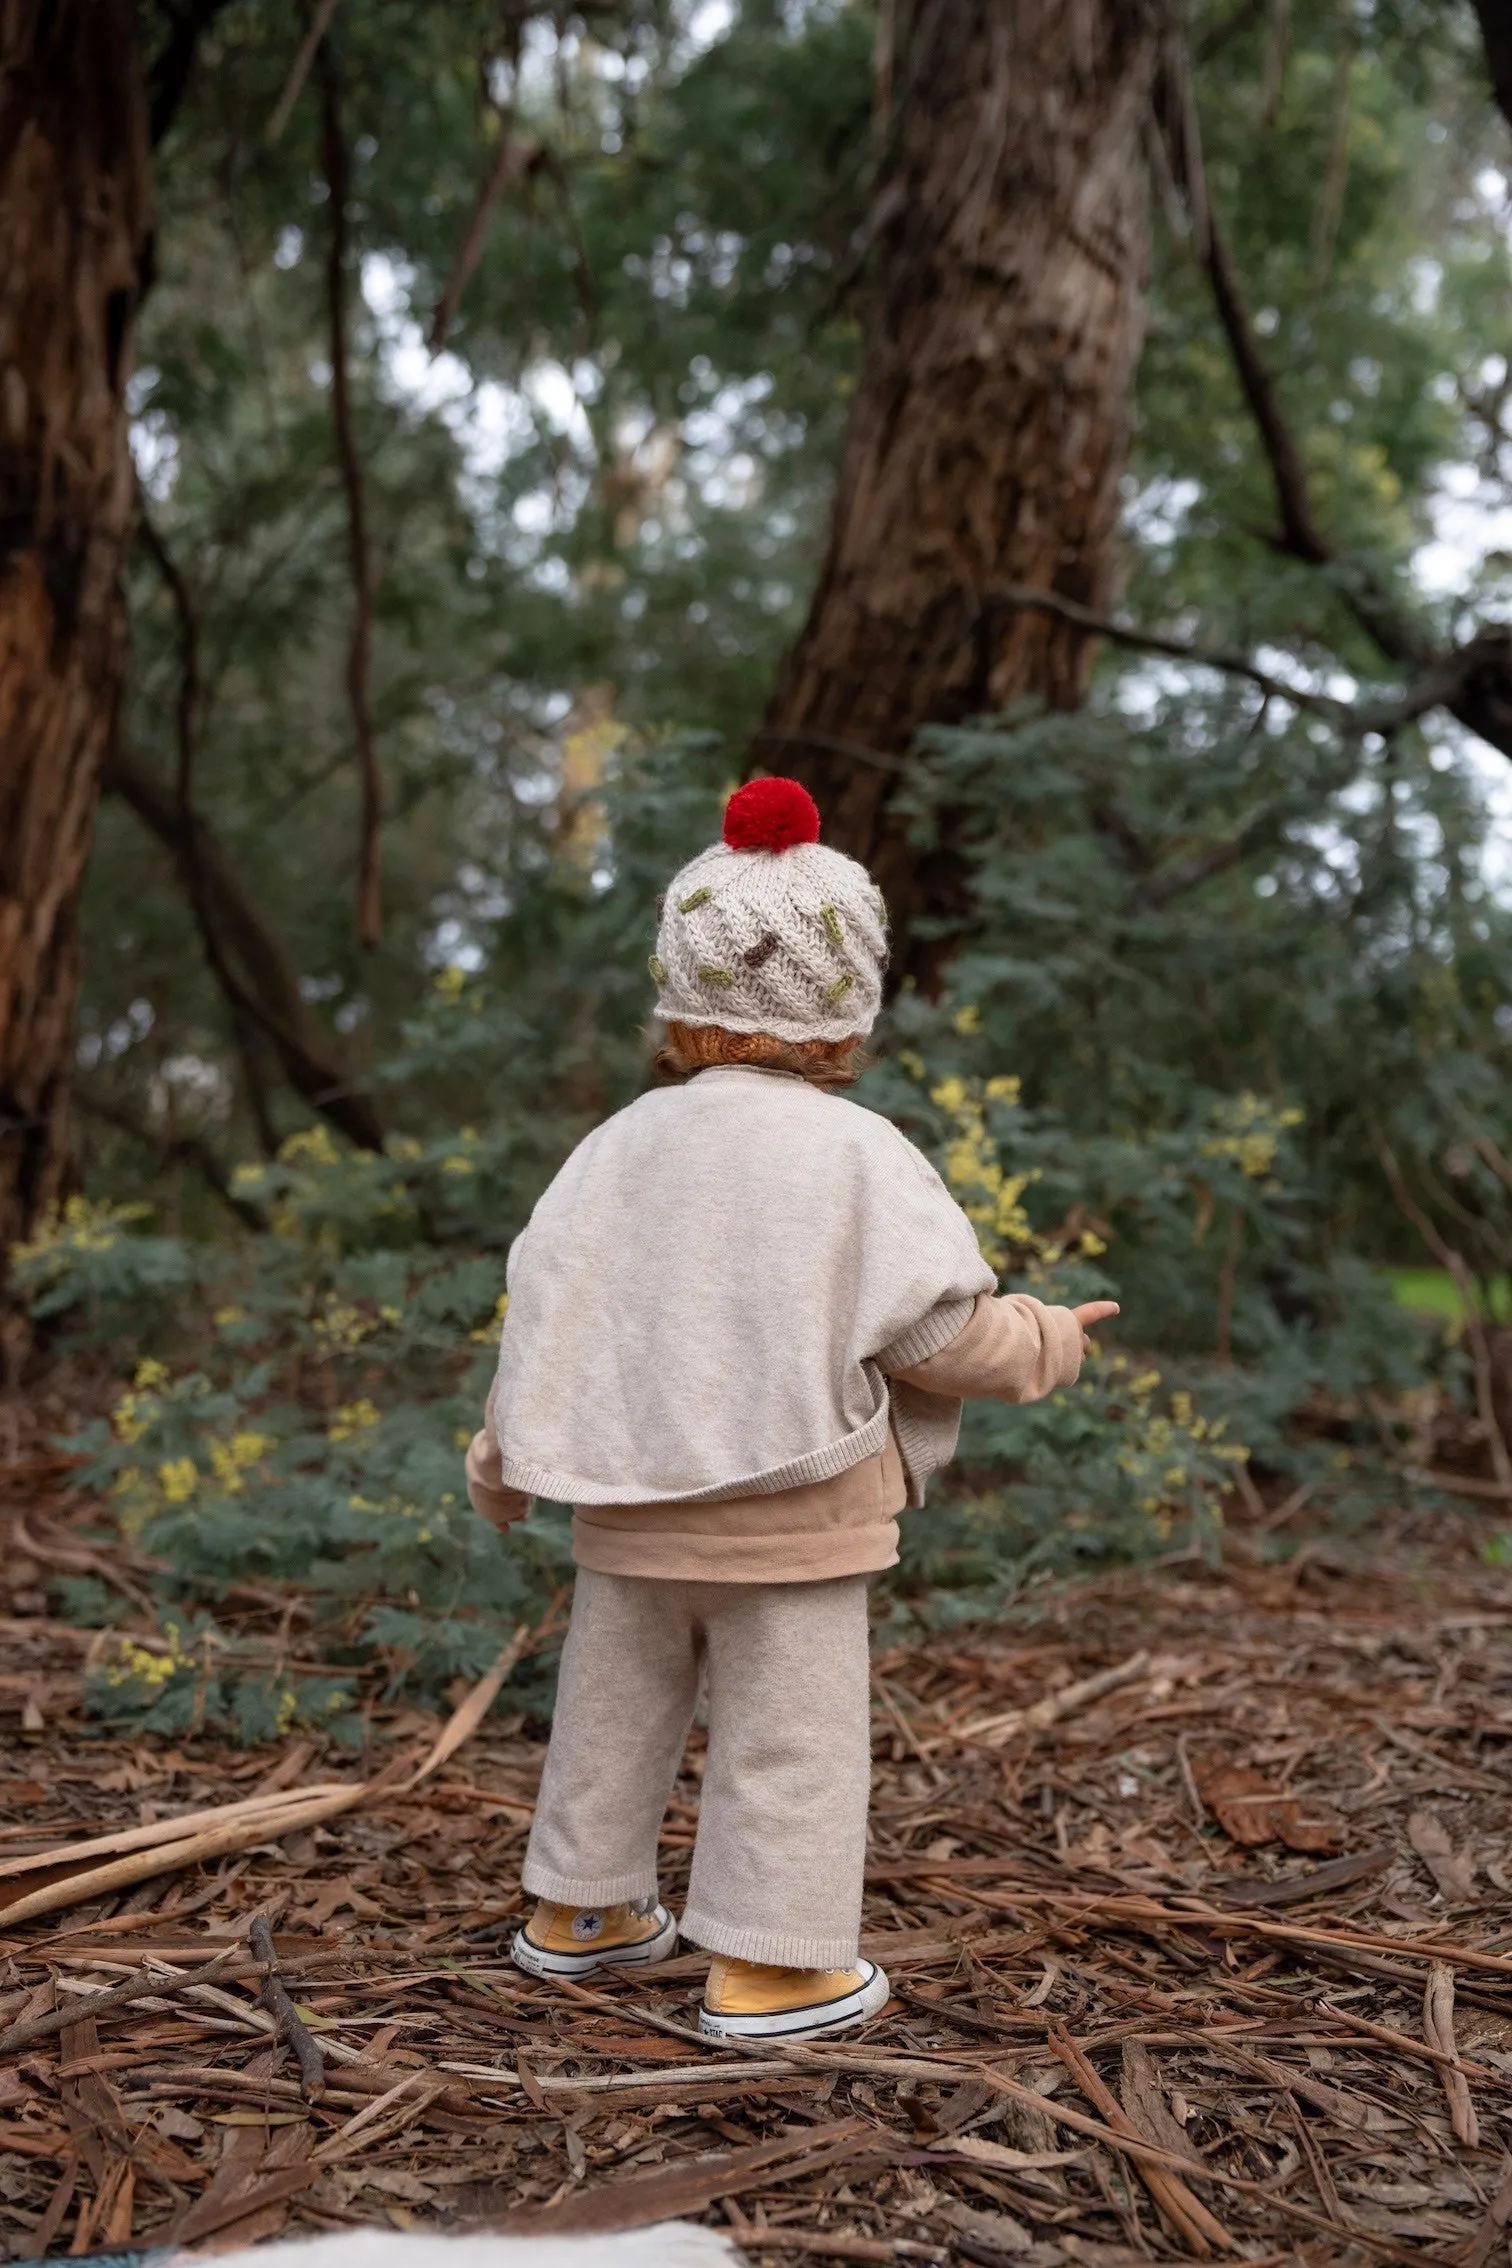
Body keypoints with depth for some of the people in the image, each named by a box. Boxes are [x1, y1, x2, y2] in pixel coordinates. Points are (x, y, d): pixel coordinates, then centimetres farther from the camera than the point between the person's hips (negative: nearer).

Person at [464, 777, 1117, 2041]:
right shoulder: (853, 1157, -13)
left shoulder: (622, 1146, 1)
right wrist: (1043, 1346, 8)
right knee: (789, 1736, 5)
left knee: (614, 1711, 18)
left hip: (628, 1511, 5)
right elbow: (939, 1332, -12)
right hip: (788, 1518, -5)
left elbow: (546, 1312, 5)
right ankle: (772, 1969, 12)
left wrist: (503, 1461, 17)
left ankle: (580, 1910, 33)